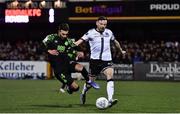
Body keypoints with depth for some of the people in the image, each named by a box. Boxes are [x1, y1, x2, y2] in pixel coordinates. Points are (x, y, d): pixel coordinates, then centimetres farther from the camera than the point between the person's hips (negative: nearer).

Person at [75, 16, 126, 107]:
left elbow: (115, 42, 28)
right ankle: (84, 93, 40)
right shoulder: (91, 33, -4)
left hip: (107, 60, 2)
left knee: (110, 76, -20)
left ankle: (110, 100, -30)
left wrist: (121, 50, 41)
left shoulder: (109, 32, 10)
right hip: (95, 59, -2)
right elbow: (81, 40, -15)